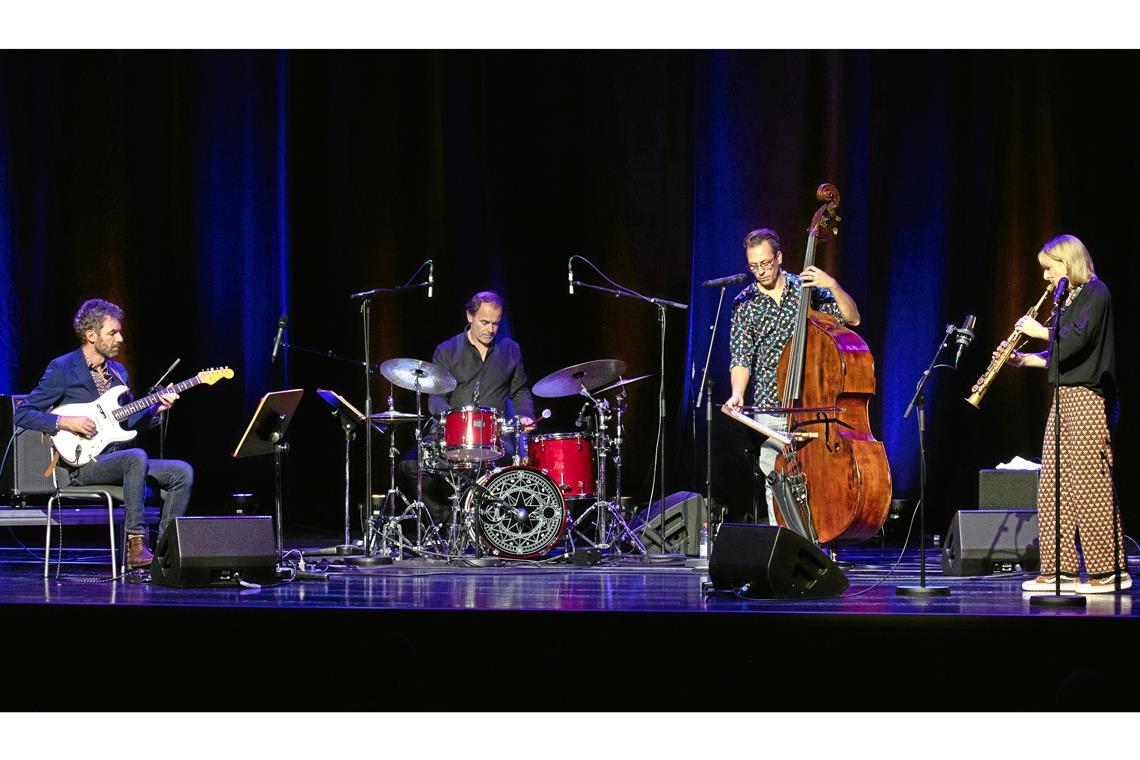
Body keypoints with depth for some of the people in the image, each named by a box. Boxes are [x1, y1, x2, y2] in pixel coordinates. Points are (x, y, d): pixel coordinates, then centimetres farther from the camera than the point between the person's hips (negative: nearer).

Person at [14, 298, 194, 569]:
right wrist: (65, 422, -19)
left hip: (114, 460, 8)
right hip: (78, 465, -7)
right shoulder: (62, 369, -6)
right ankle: (135, 545, -35)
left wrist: (156, 408, 4)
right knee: (136, 457, -35)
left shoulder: (117, 371, 16)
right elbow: (22, 414, -8)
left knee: (182, 472, -8)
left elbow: (130, 420, 22)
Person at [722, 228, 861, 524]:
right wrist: (738, 394, -19)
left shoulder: (805, 288, 4)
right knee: (777, 487, -3)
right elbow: (741, 358, -1)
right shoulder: (745, 304, 3)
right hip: (771, 411, 0)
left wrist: (833, 286, -14)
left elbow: (852, 319, 2)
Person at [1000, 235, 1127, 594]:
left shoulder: (1095, 293, -8)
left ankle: (1112, 571, -6)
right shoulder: (1067, 299, 18)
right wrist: (1023, 359, 10)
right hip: (1066, 396, 10)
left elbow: (1076, 340, -21)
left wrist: (1039, 331, -9)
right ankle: (1060, 568, 9)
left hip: (1089, 399, -10)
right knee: (1053, 483, 6)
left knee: (1089, 483, -10)